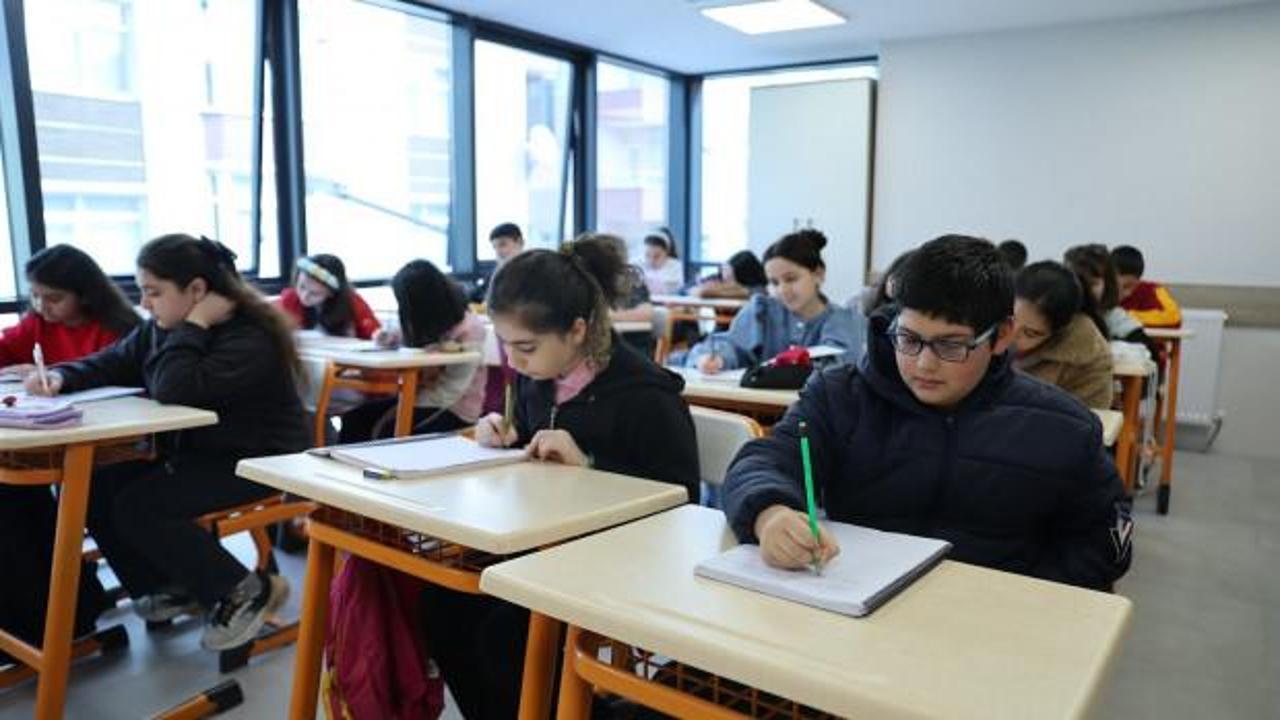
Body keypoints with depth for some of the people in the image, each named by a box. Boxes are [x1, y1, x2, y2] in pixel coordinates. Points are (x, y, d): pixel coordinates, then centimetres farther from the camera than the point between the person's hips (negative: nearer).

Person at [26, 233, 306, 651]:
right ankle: (172, 589, 13)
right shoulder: (159, 330, 6)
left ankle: (246, 592, -9)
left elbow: (173, 390, -34)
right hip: (194, 454, 9)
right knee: (97, 489, -1)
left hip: (257, 465, -9)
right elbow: (108, 364, 14)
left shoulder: (250, 338, -23)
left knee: (137, 507, -21)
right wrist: (61, 377, -6)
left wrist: (194, 326, -25)